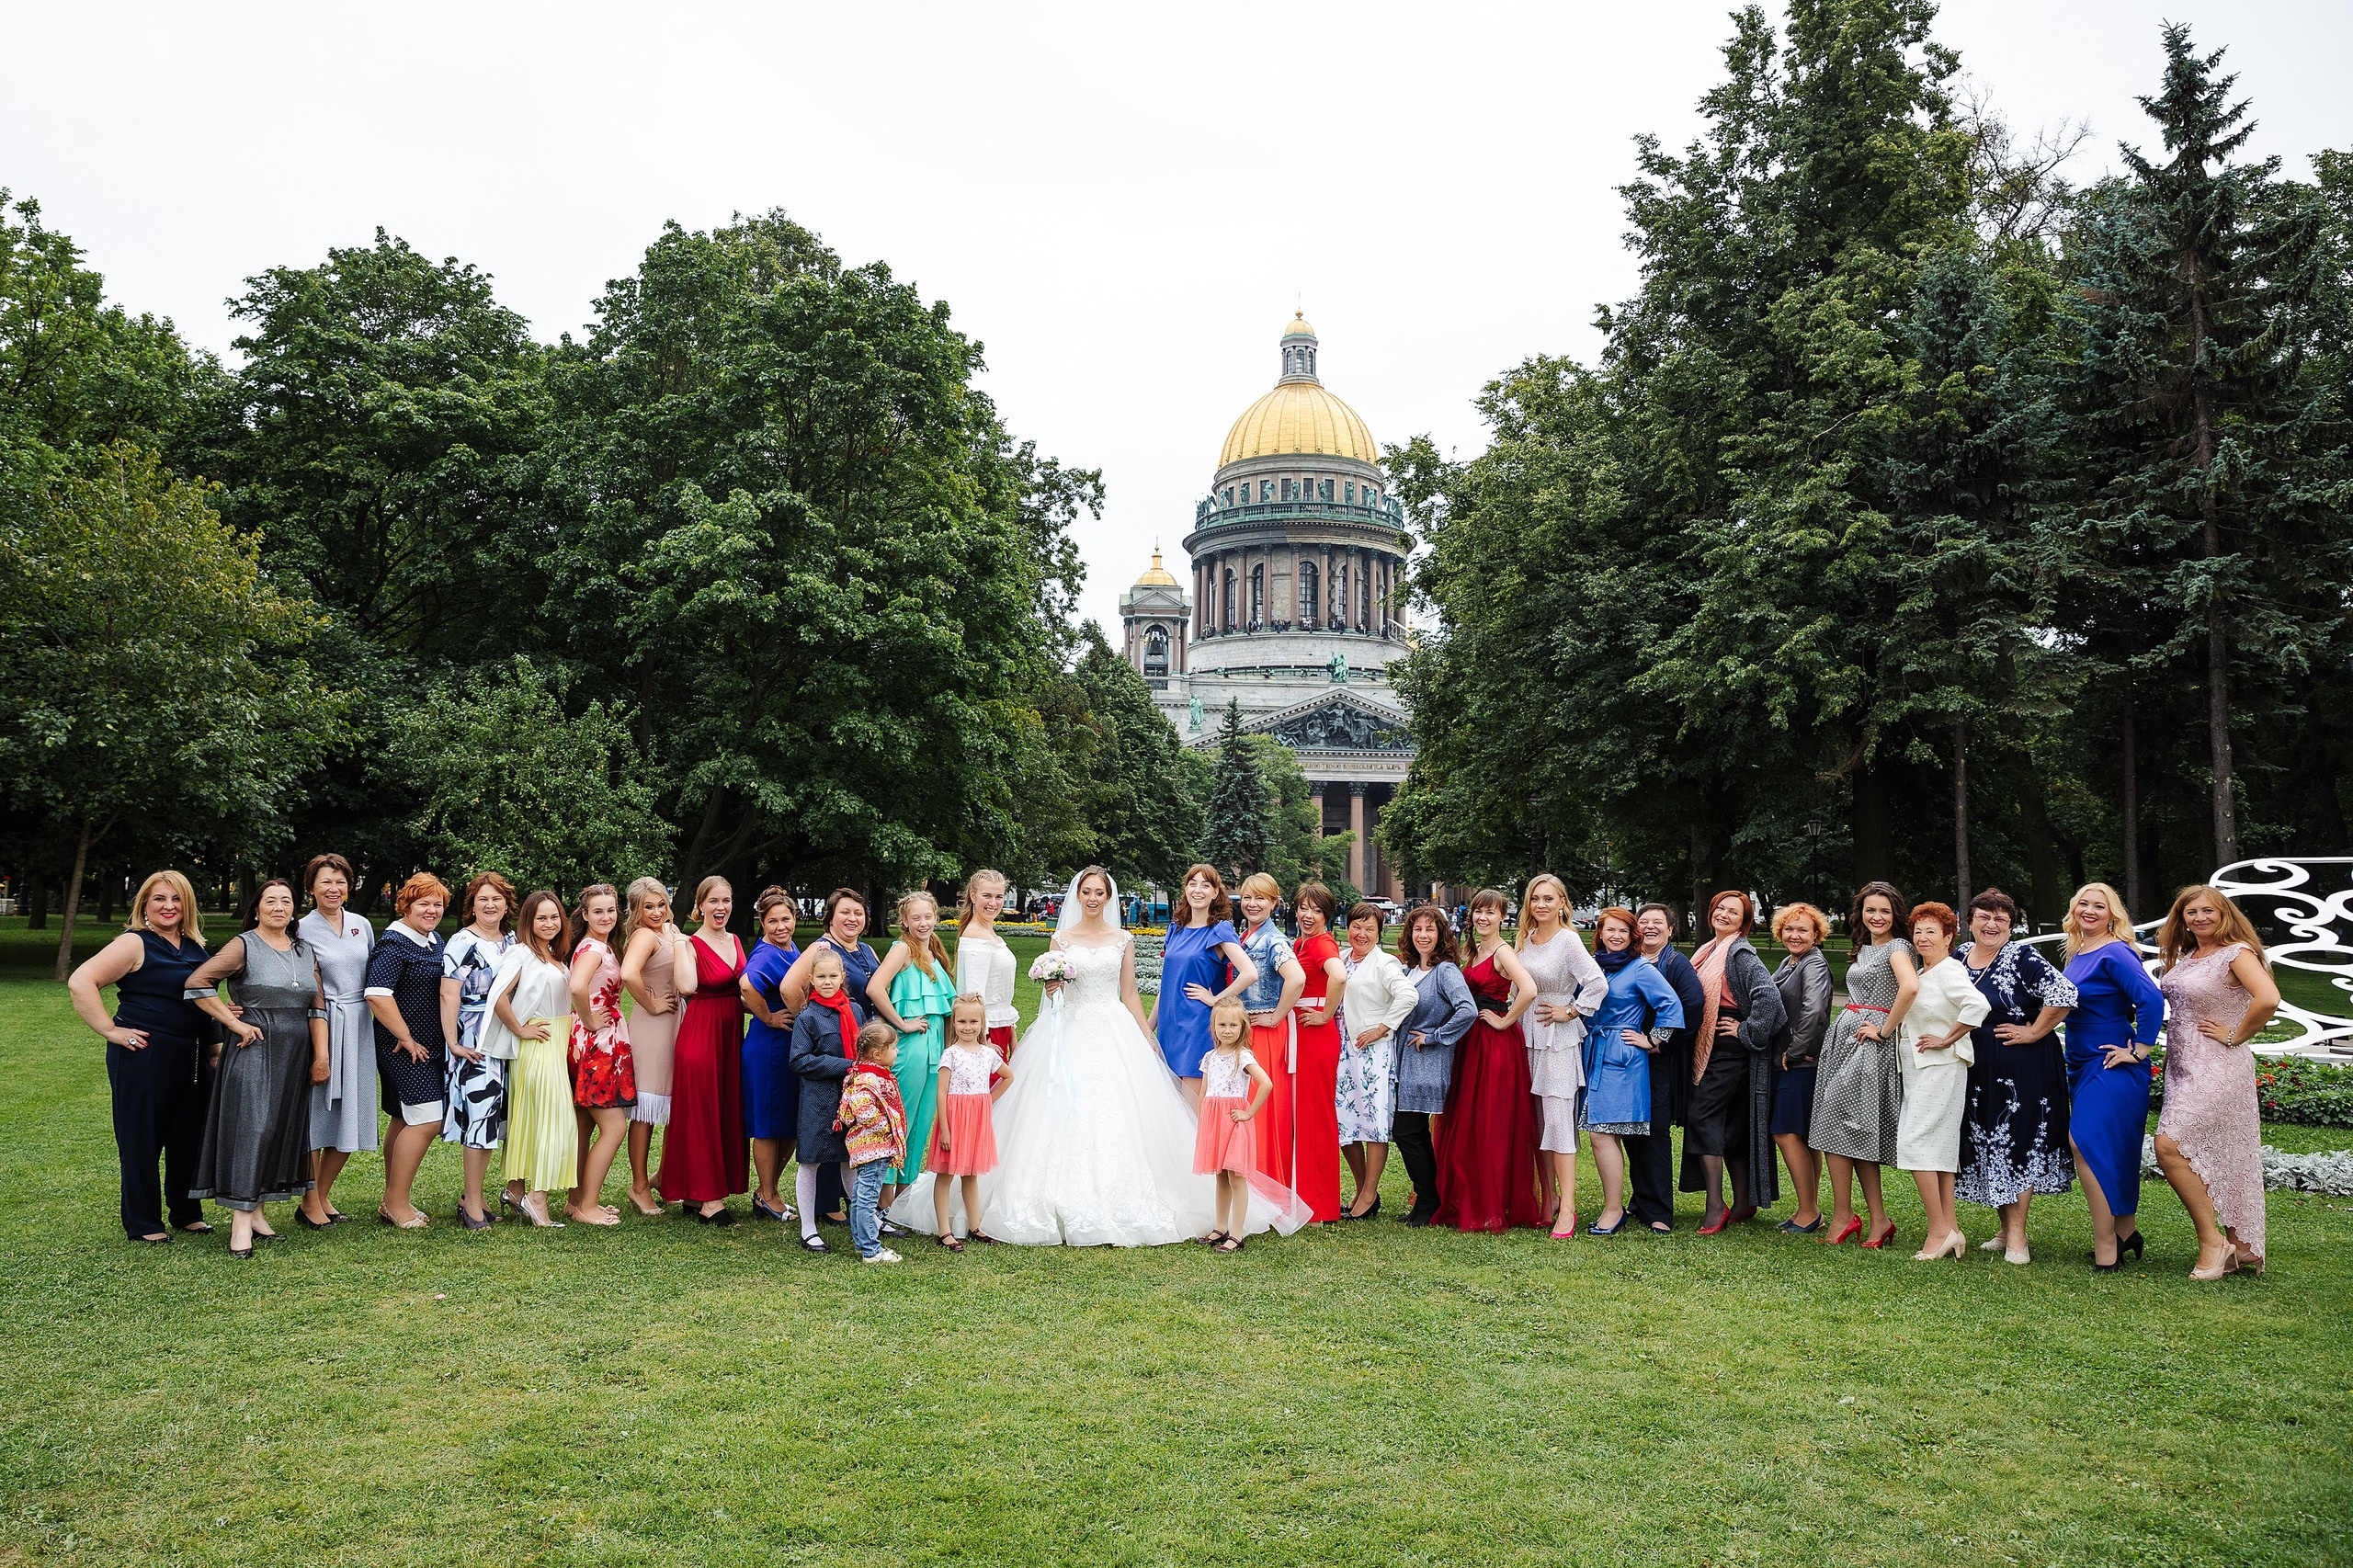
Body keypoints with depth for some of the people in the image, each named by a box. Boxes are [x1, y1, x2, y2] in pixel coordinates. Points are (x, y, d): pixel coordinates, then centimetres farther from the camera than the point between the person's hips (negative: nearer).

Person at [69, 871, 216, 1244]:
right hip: (144, 1056, -6)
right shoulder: (135, 944, -9)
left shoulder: (195, 948, 12)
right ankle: (143, 1223, 14)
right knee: (142, 1139, 3)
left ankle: (187, 1212, 26)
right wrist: (110, 1031, -17)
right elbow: (80, 983, -17)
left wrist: (213, 1050, 20)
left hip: (193, 1059, 6)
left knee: (190, 1136, 12)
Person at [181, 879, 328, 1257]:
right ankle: (240, 1221, -7)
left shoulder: (305, 950, 13)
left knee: (284, 1129, 8)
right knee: (251, 1128, -9)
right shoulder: (244, 946, -4)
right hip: (255, 1051, -6)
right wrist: (235, 1024, -13)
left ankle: (256, 1210, 18)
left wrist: (321, 1056, 3)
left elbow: (317, 1007, 10)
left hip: (295, 1055, 6)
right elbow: (197, 984, -12)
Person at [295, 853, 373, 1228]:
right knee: (315, 1114, -1)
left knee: (350, 1117, 7)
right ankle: (309, 1204, 10)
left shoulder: (362, 925, 10)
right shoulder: (303, 930, -4)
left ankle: (323, 1195, 21)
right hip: (319, 1027, -5)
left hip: (358, 1029, 5)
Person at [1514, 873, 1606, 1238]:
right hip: (1528, 1039, 7)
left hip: (1558, 1041, -7)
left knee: (1557, 1121, -10)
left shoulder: (1568, 941, -12)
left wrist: (1570, 1012, -14)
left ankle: (1567, 1209, -7)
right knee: (1537, 1123, 9)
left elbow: (1598, 984, -22)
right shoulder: (1525, 941, 9)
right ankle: (1547, 1199, 19)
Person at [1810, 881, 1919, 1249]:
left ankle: (1842, 1216, -3)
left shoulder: (1897, 946, -8)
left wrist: (1885, 1030, -19)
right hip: (1845, 1036, 8)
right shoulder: (1863, 949, 18)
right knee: (1858, 1133, 5)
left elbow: (1910, 987, -26)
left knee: (1838, 1122, -10)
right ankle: (1879, 1220, 8)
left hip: (1871, 1043, -8)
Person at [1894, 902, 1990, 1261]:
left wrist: (1947, 1040, -20)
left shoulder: (1949, 970, -13)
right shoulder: (1920, 974, 15)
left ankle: (1939, 1231, -9)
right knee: (1940, 1149, 9)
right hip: (1917, 1070, 10)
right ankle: (1950, 1229, 13)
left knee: (1916, 1144, -13)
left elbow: (1978, 1005, -29)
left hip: (1941, 1068, -9)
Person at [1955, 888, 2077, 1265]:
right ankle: (2006, 1230, 21)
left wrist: (2033, 1033, -17)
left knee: (2016, 1145, -4)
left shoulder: (2023, 957, -12)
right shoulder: (1961, 955, 8)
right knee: (1986, 1146, 10)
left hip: (2022, 1069, -7)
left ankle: (2017, 1237, 2)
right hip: (1977, 1071, 7)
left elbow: (2063, 994, -23)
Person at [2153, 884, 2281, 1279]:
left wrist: (2236, 1036, -16)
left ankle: (2212, 1241, -6)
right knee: (2214, 1158, 10)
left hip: (2218, 1068, -8)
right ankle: (2239, 1247, 18)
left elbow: (2268, 998, -27)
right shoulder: (2183, 957, 13)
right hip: (2183, 1067, 8)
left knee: (2170, 1146, -16)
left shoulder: (2237, 953, -11)